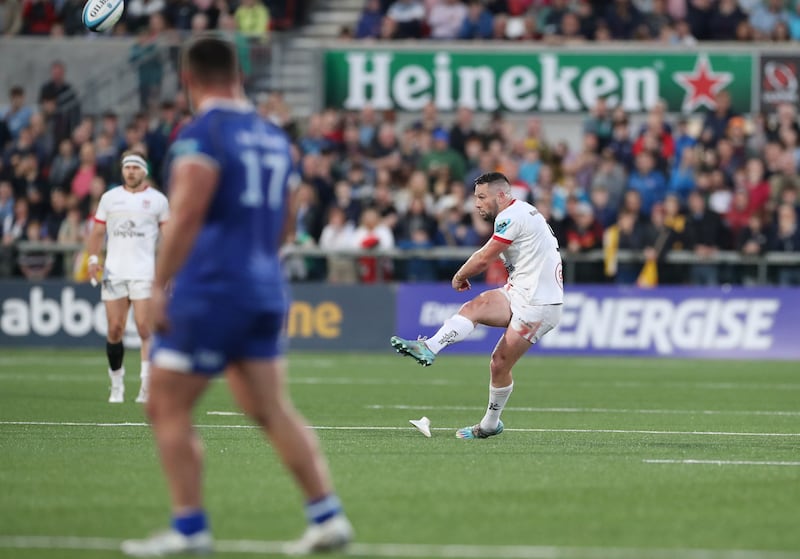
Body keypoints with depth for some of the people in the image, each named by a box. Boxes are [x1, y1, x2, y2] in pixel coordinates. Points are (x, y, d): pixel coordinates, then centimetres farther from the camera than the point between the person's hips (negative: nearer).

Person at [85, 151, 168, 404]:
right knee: (114, 329, 2)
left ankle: (147, 384, -15)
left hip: (144, 273, -3)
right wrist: (93, 258, -3)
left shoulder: (157, 200, 6)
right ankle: (116, 384, 14)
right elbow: (97, 232, 13)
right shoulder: (109, 198, 11)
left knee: (145, 327, -14)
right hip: (114, 272, 3)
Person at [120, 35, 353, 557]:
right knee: (273, 409, 8)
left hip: (210, 292, -7)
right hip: (266, 290, 7)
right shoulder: (273, 136, 14)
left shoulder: (201, 133, -10)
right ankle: (328, 516, 1)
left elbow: (186, 215, -19)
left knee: (168, 406, 1)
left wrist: (158, 286, -17)